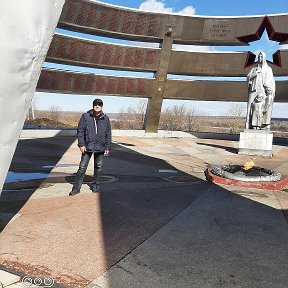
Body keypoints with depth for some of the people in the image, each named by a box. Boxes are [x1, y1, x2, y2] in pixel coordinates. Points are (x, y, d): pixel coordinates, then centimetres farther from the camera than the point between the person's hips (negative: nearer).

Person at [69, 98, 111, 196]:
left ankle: (95, 185, 30)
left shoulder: (105, 119, 3)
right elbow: (80, 131, -2)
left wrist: (108, 147, 4)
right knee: (82, 167, 0)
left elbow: (108, 135, 7)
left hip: (100, 147, 2)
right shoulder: (85, 116, -3)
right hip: (87, 147, -2)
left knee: (98, 167, 13)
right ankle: (76, 188, 8)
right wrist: (81, 144, -9)